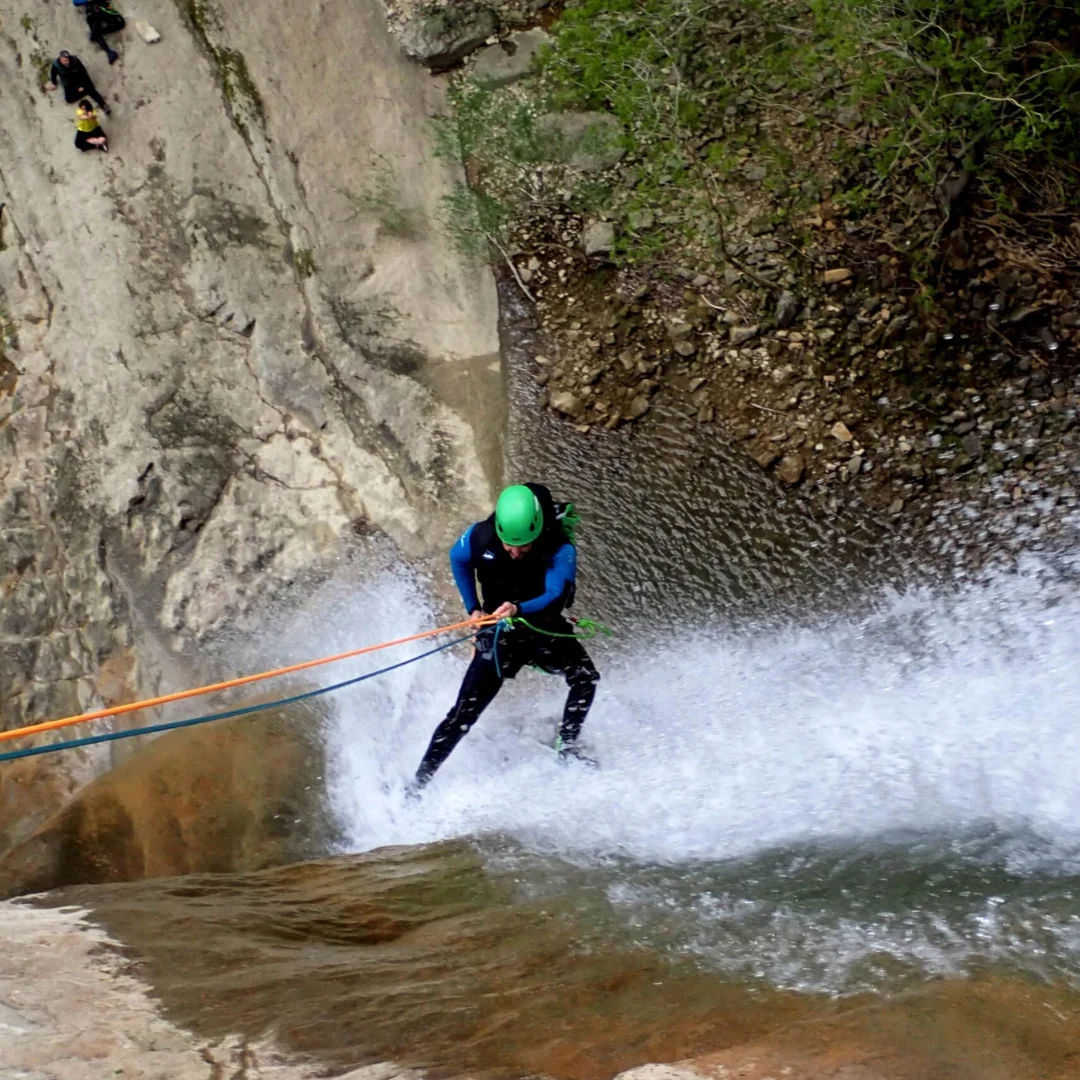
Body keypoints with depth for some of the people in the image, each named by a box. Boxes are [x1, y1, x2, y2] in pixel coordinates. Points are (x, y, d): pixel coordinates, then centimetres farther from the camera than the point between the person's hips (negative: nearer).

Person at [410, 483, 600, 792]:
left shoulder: (561, 550, -26)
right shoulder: (480, 536, -20)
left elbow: (554, 595, -37)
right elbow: (457, 560, 2)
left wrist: (519, 609, -56)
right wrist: (473, 609, -3)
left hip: (546, 628, 1)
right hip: (500, 632, -1)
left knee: (586, 676, -20)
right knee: (464, 712, -8)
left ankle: (567, 747, -2)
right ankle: (419, 780, -2)